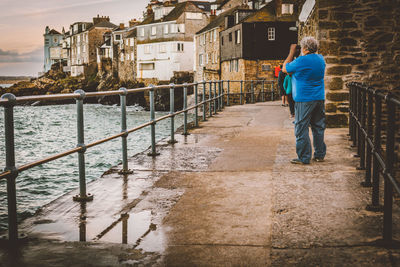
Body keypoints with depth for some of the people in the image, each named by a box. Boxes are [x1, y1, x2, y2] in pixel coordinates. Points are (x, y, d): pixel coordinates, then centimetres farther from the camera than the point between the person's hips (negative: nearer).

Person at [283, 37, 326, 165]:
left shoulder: (302, 61, -14)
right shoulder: (320, 58, 8)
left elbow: (285, 69, -1)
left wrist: (291, 52, 7)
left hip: (304, 100, -7)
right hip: (320, 98, 7)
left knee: (301, 128, -2)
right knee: (318, 127, 14)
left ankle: (304, 157, -2)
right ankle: (320, 154, 20)